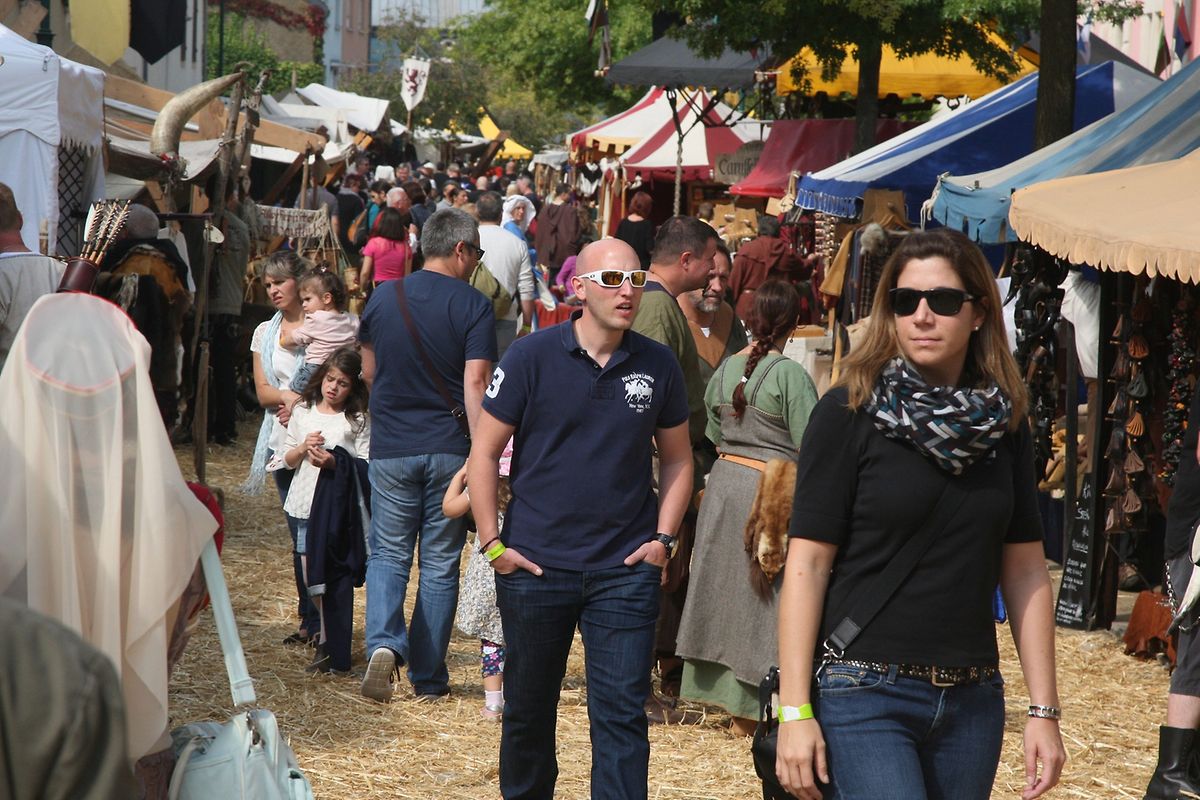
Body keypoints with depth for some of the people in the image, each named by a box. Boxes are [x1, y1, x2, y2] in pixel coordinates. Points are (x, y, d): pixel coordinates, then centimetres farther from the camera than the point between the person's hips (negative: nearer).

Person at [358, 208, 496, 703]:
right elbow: (475, 383, -15)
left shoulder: (383, 298, 4)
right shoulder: (473, 306, -8)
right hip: (450, 448, -2)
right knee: (440, 565, 9)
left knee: (388, 555, 11)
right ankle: (428, 677, 13)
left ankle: (384, 643, -15)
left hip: (391, 447, 2)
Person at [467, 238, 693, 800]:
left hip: (625, 570, 1)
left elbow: (677, 459, 12)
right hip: (536, 565, 0)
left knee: (621, 716, -3)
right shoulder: (532, 357, -6)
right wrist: (493, 544, -5)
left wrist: (663, 537, 1)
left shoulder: (658, 366, 1)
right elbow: (484, 453, -1)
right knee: (528, 711, 14)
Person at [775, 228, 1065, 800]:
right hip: (863, 696, -5)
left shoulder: (1004, 421, 8)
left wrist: (1044, 710, 5)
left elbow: (1025, 570, 10)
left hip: (972, 704, 5)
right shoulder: (848, 413, -5)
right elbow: (807, 564, -8)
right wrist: (795, 711, -12)